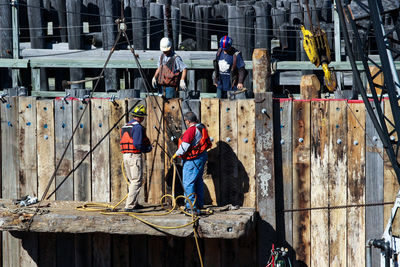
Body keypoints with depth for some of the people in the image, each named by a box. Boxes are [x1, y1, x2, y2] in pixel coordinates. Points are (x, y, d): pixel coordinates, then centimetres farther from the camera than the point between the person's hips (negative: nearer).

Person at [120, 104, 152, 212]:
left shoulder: (125, 126, 16)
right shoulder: (137, 127, -13)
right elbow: (137, 144, -21)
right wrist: (147, 149, -3)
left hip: (125, 155, 9)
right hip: (135, 155, -9)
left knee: (132, 181, 19)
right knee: (136, 182, -7)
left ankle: (134, 203, 27)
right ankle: (129, 206, -13)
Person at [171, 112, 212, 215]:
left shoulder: (191, 130, -19)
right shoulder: (201, 128, 10)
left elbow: (185, 146, -23)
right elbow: (207, 143, 20)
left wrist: (175, 155, -13)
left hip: (193, 159, -10)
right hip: (202, 156, 10)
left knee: (188, 183, -8)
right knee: (198, 181, 20)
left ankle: (191, 207, -13)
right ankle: (199, 204, 29)